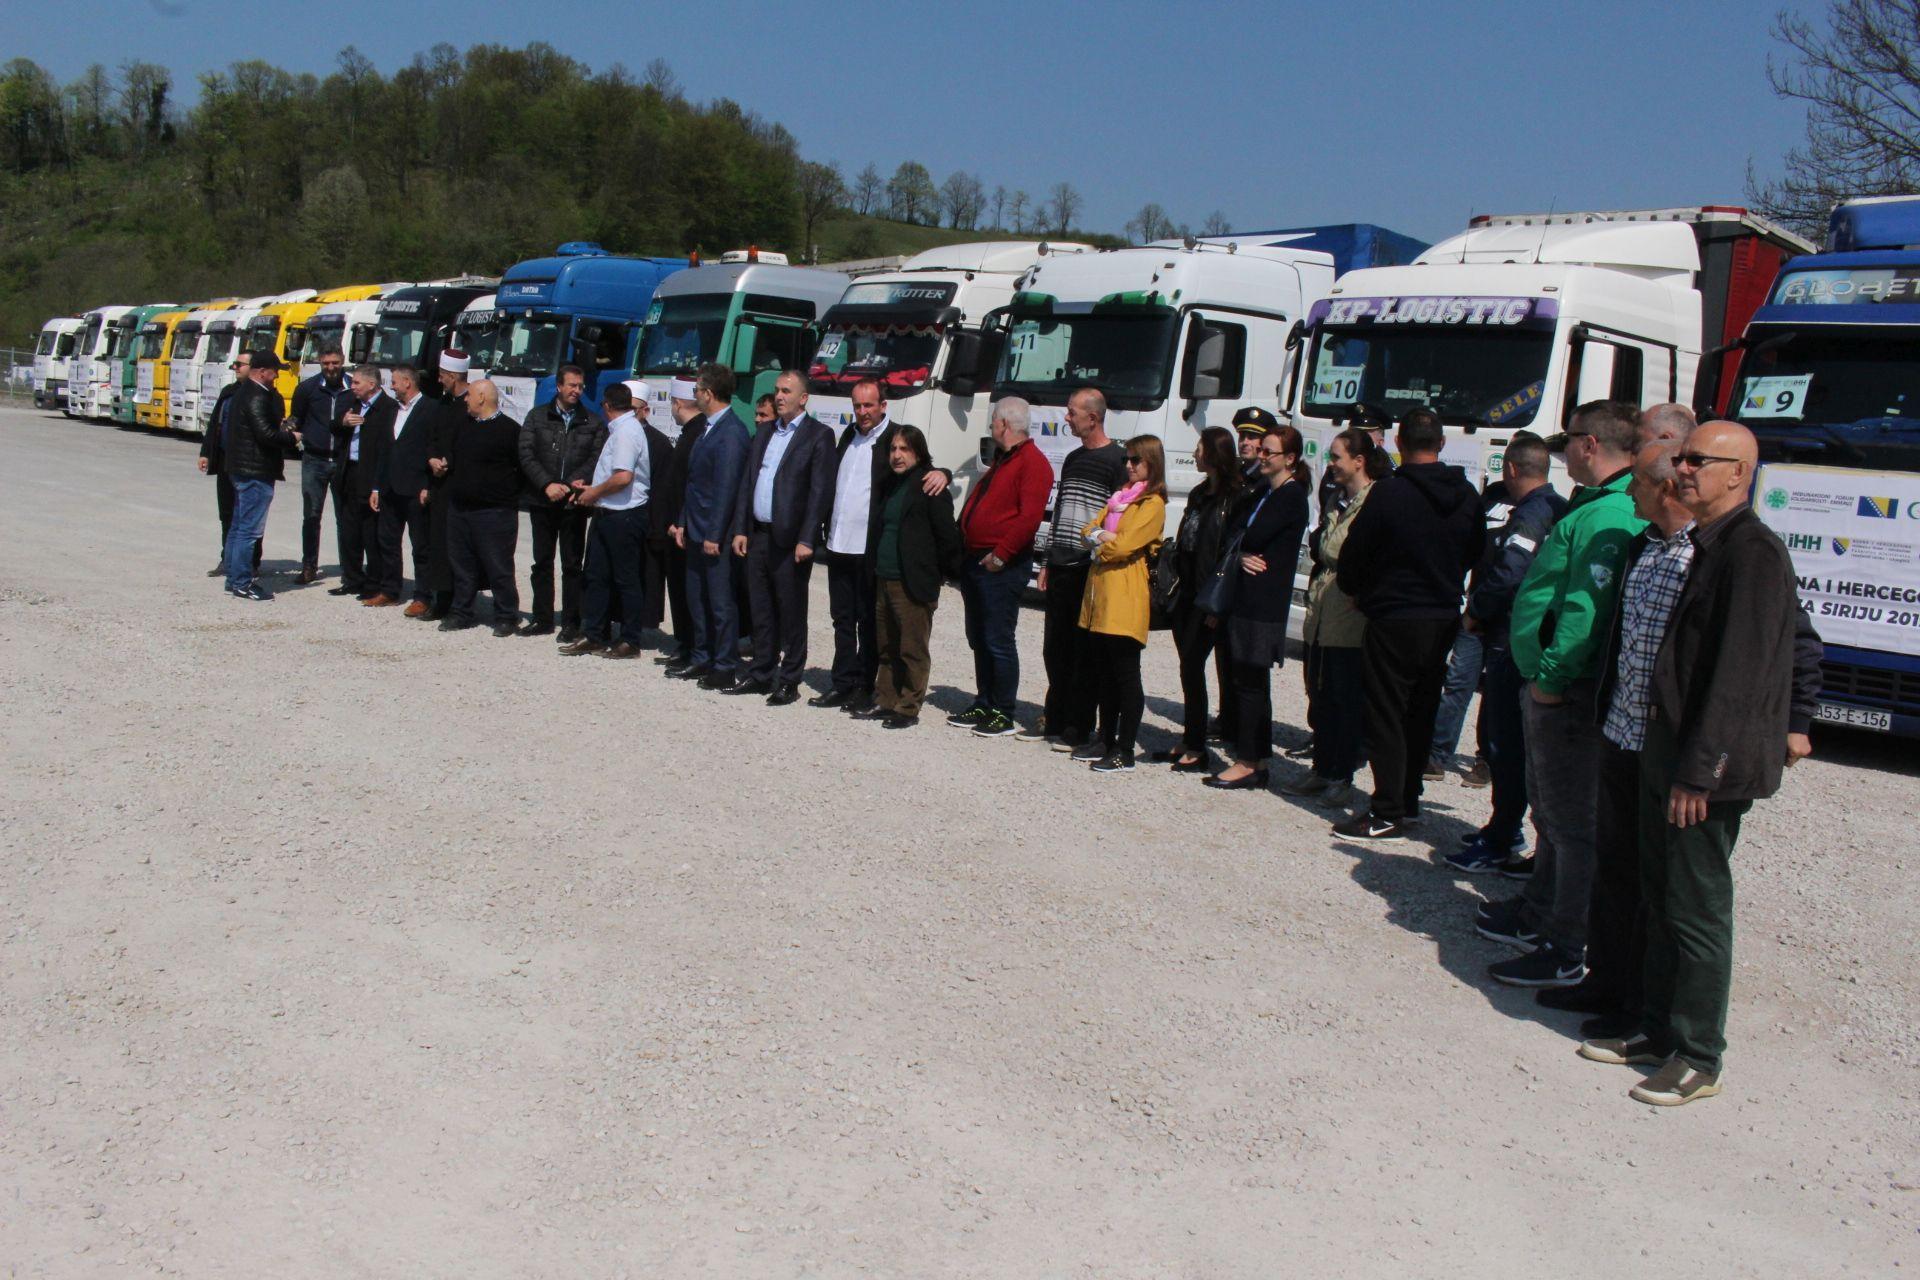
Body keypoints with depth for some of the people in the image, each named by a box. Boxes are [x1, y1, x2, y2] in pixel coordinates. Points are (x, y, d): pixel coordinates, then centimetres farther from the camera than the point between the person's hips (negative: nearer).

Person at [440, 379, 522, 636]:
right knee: (461, 564, 13)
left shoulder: (509, 429, -9)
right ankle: (461, 613, 23)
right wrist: (441, 464, 7)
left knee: (499, 567, -3)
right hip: (458, 508, 7)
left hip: (494, 511, -7)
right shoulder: (462, 426, 14)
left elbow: (523, 469, -9)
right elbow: (451, 458, 26)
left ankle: (506, 617, 6)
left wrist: (508, 492, -10)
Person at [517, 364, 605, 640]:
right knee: (542, 562, 9)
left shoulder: (593, 422, 6)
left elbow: (596, 460, -3)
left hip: (574, 503, -2)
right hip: (542, 501, 2)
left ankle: (571, 622, 7)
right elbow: (526, 454, -1)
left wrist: (571, 484, -17)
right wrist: (547, 484, -12)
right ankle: (542, 618, 18)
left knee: (572, 564, 1)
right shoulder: (537, 416, 7)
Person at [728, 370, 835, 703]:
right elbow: (747, 484, 16)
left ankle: (789, 682, 10)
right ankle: (761, 673, 23)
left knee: (791, 614, 2)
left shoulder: (818, 435, -5)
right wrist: (740, 530, 8)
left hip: (789, 540, -6)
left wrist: (806, 541, -16)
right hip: (757, 536, 6)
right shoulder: (764, 435, 15)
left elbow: (820, 492, -11)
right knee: (761, 610, 13)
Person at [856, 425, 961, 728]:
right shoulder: (887, 484, 15)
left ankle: (908, 709, 6)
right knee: (886, 648, 15)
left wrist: (946, 572, -6)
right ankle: (884, 702, 24)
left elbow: (946, 532, -10)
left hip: (913, 584, -8)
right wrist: (875, 566, 18)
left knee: (912, 650, -1)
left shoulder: (929, 486, -10)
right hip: (884, 579, 8)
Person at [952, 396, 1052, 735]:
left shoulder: (1032, 463, -12)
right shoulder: (1000, 460, 20)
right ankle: (983, 704, 23)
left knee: (998, 641, -5)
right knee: (978, 639, 14)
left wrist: (1000, 555, -21)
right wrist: (963, 550, 15)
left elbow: (1030, 517, -22)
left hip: (1001, 567, -10)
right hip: (974, 561, 10)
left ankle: (1004, 714, 2)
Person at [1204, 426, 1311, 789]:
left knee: (1249, 683, -5)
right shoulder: (1263, 492, 18)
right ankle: (1258, 762, 17)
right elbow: (1235, 534, 13)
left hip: (1264, 604, -9)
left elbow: (1253, 536, -18)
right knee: (1252, 682, 11)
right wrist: (1241, 556, -7)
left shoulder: (1291, 496, -10)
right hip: (1246, 599, 9)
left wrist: (1241, 548, 3)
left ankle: (1248, 764, 1)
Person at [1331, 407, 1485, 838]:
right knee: (1420, 715, 16)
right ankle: (1409, 800, 26)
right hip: (1444, 620, 6)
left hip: (1393, 620, -6)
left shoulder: (1389, 492, -15)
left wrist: (1354, 588, 10)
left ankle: (1387, 815, 0)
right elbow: (1475, 554, 11)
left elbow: (1354, 553, -9)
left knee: (1386, 717, -1)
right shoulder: (1467, 496, 3)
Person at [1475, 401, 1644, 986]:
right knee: (1550, 811, 22)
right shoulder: (1594, 508, 15)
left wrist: (1551, 676, -25)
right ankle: (1537, 914, 37)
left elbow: (1587, 609, -29)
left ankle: (1564, 950, 5)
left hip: (1569, 694, -11)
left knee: (1573, 822, -3)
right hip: (1552, 688, 11)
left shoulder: (1607, 517, -19)